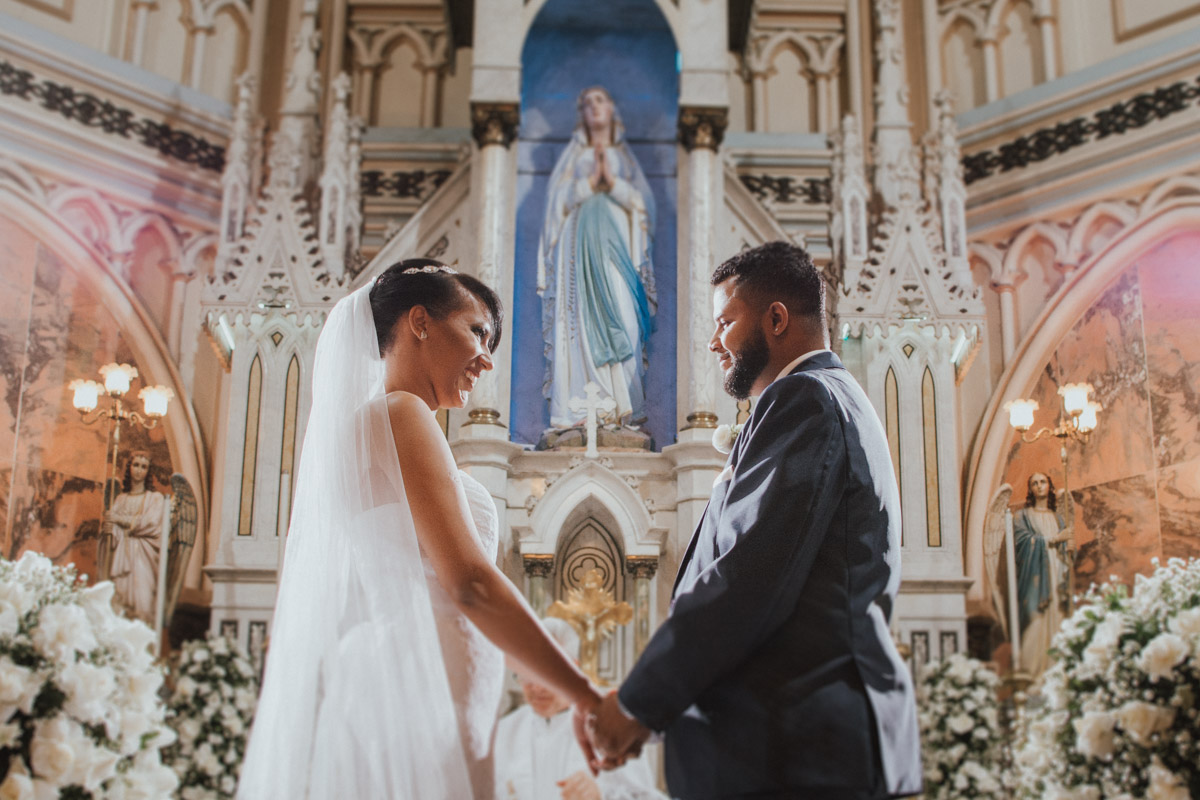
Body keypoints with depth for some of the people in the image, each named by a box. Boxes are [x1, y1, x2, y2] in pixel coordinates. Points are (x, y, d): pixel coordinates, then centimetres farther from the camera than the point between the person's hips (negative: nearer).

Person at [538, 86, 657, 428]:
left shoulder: (624, 156, 19)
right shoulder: (574, 155, 19)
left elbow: (642, 201, 8)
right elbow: (559, 196, 6)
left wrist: (612, 181, -6)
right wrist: (591, 181, -6)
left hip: (616, 240, 0)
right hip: (580, 239, 0)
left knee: (621, 315, -14)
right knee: (581, 317, -11)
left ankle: (624, 405, -17)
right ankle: (582, 407, -15)